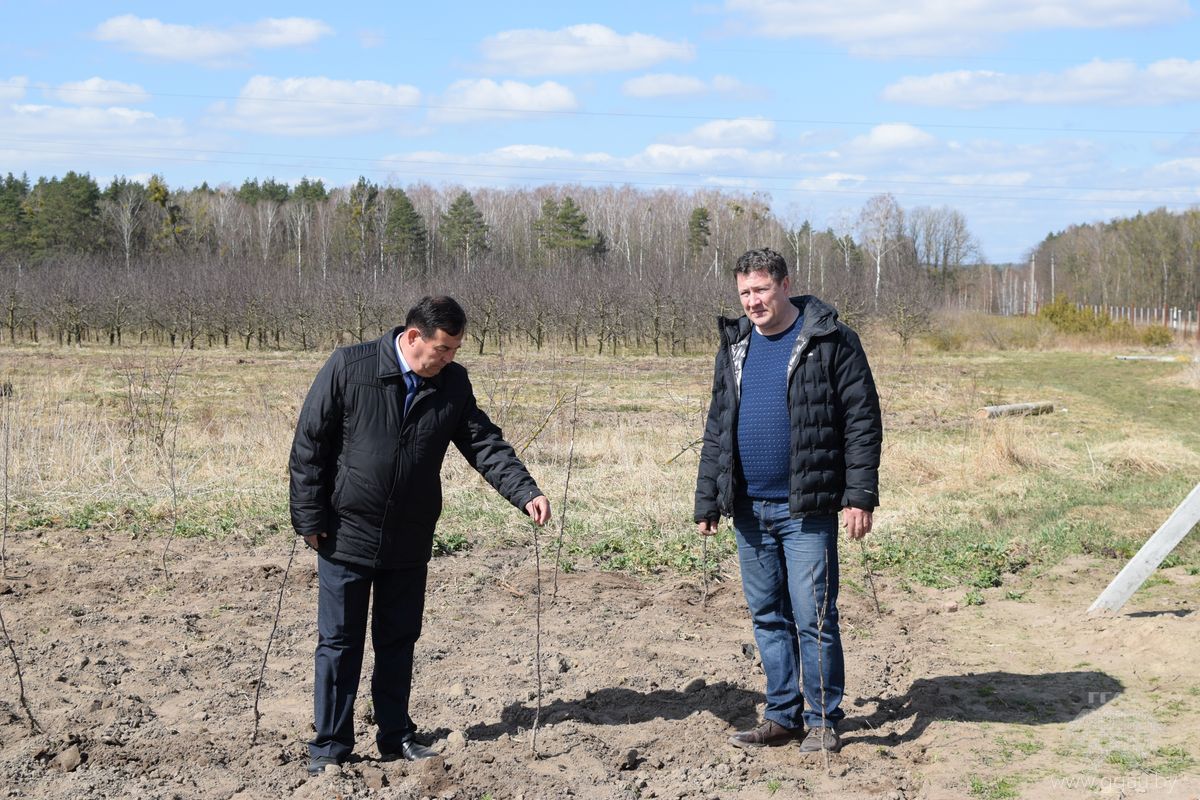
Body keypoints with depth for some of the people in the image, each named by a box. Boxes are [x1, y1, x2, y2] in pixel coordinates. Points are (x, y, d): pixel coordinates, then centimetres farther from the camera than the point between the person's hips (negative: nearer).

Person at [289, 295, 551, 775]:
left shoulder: (453, 384, 1)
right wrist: (310, 518, -10)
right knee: (339, 643, 3)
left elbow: (485, 444, 0)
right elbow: (309, 444, -9)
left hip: (410, 541, 4)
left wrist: (526, 493, -14)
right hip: (347, 535, -4)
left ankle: (396, 736, 25)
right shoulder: (348, 368, -12)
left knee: (399, 641, 13)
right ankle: (330, 747, 13)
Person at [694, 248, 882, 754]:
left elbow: (862, 421, -8)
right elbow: (717, 430, 17)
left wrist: (860, 495, -14)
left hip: (806, 508, -6)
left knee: (813, 617, -3)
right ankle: (783, 716, 20)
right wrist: (707, 501, 13)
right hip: (749, 508, 6)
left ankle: (823, 719, 9)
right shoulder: (735, 346, 12)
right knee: (767, 616, 11)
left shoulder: (829, 341, -6)